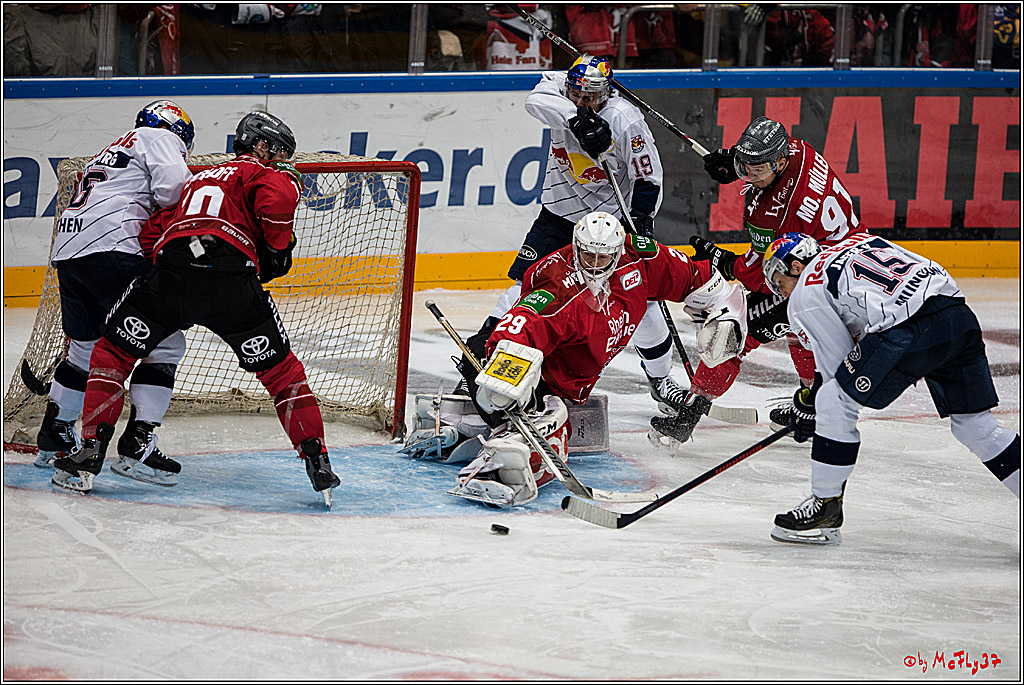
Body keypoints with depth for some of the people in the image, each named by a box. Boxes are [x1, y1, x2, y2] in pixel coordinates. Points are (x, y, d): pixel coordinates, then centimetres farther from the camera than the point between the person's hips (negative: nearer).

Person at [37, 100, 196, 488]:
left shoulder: (110, 153, 35)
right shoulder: (160, 139, 9)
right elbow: (173, 190, -10)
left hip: (67, 252, 9)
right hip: (111, 249, -9)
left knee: (86, 349, 25)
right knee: (165, 343, -5)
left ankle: (52, 438, 32)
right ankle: (137, 445, -14)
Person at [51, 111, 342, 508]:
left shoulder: (197, 180, 36)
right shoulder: (262, 174, 18)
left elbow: (152, 231, 24)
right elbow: (277, 197, -8)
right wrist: (277, 250, 5)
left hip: (169, 274, 3)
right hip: (234, 282, -3)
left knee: (113, 352, 20)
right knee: (280, 370, 12)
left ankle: (90, 452, 9)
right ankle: (317, 462, 7)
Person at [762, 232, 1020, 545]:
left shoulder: (804, 297, 11)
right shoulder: (862, 240, 32)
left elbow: (835, 365, 9)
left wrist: (809, 407, 25)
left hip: (912, 329, -8)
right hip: (961, 316, 8)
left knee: (834, 404, 4)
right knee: (974, 425, 19)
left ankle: (825, 506, 10)